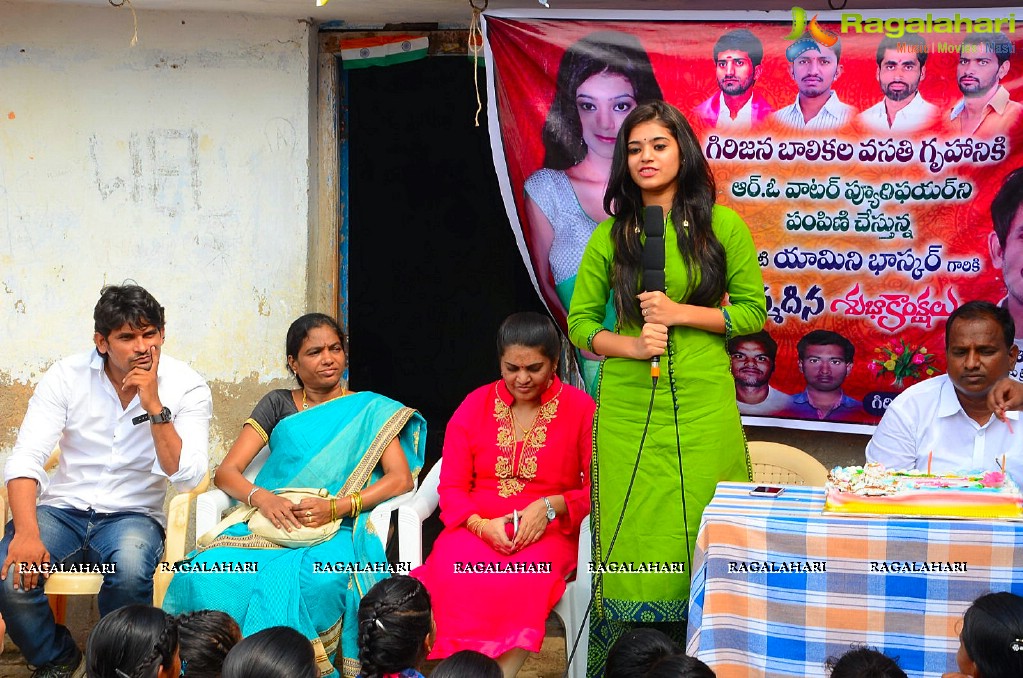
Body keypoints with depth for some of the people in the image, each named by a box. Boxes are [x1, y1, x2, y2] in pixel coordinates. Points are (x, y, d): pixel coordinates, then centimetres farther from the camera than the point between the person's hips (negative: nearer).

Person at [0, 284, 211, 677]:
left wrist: (155, 407, -25)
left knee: (129, 569, -37)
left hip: (134, 515, -1)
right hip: (63, 509, 1)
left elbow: (187, 478, -16)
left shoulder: (187, 388, -6)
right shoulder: (67, 376, -4)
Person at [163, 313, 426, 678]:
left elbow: (401, 478, 0)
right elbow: (227, 471, 10)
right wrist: (261, 498, -14)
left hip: (334, 532, -2)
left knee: (298, 582, -39)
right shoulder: (278, 405, 19)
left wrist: (335, 507, -15)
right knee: (205, 575, -31)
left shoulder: (370, 410, 14)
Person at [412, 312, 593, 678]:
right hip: (476, 529, 2)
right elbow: (451, 488, 10)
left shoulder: (580, 409, 5)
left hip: (548, 532, -2)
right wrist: (482, 525, -10)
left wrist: (551, 506, -14)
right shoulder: (474, 407, 12)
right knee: (452, 575, -34)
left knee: (522, 579, -38)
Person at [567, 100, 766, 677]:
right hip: (627, 406, 1)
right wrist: (630, 345, -9)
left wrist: (681, 313, -9)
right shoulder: (611, 235, 8)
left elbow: (753, 310, 4)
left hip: (703, 403, -1)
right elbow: (581, 321, 10)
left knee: (700, 534, -1)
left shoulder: (722, 225, 3)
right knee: (633, 536, 1)